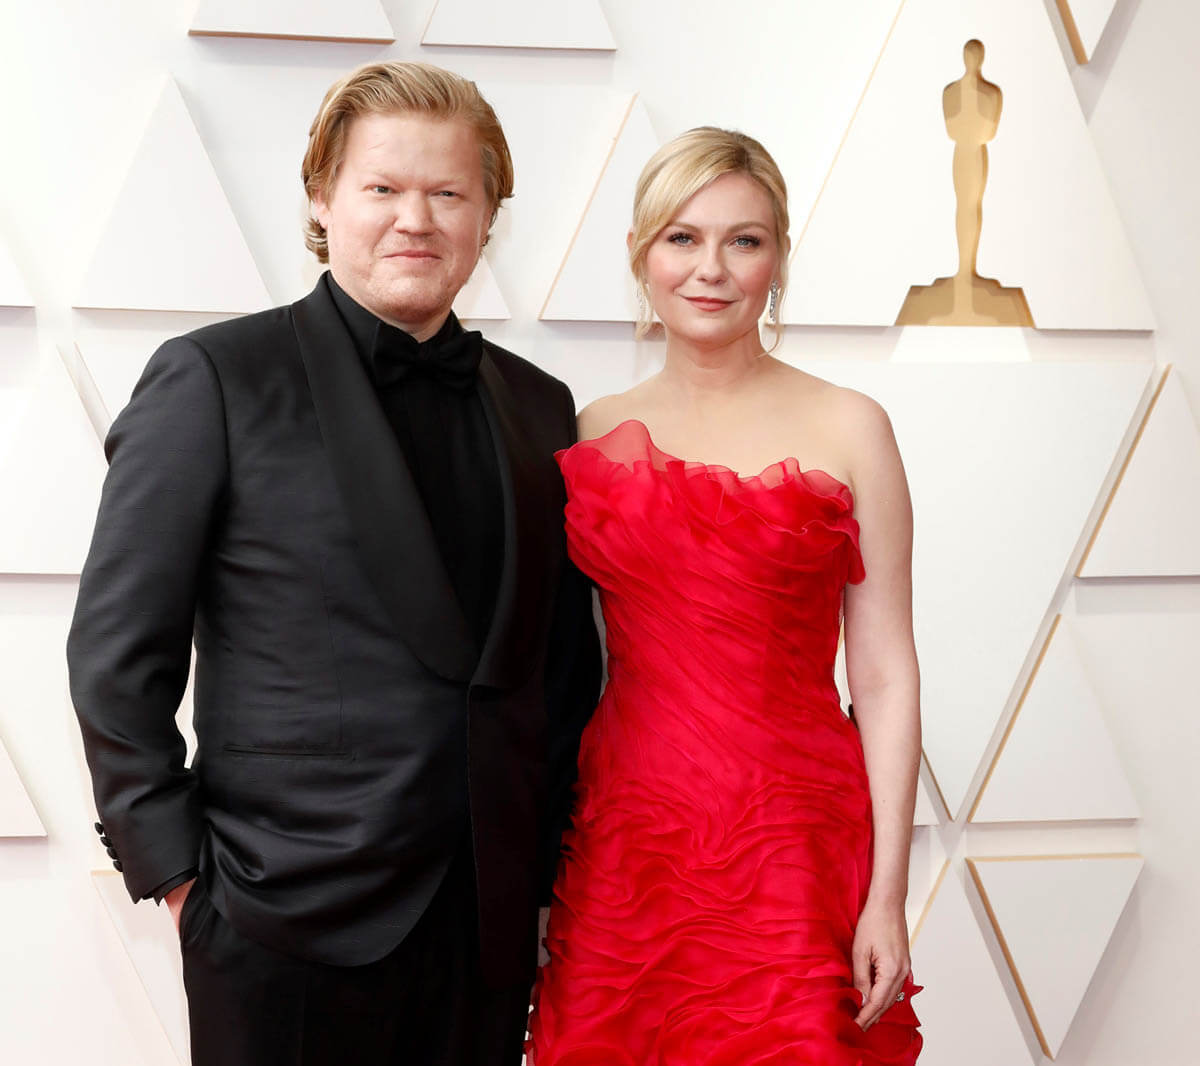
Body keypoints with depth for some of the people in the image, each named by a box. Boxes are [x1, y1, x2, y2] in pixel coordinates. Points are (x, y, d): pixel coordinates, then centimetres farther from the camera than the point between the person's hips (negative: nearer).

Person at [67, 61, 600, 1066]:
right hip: (290, 924, -4)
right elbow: (115, 653, -5)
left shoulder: (537, 407, 10)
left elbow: (568, 660, 13)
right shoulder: (214, 380, -4)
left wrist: (553, 868, 9)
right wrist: (173, 865, -7)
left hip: (492, 923, 4)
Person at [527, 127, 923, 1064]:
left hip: (792, 843, -2)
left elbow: (884, 675, -3)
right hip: (619, 844, 2)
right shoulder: (593, 434, 7)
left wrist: (887, 896, -8)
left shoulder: (846, 429, -1)